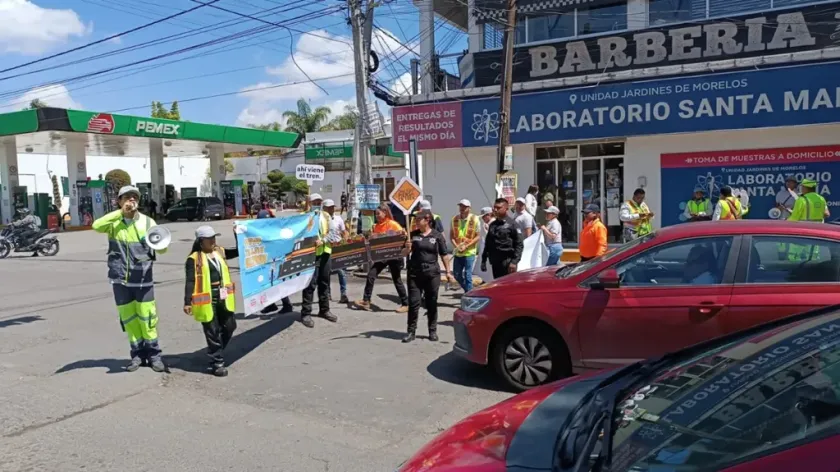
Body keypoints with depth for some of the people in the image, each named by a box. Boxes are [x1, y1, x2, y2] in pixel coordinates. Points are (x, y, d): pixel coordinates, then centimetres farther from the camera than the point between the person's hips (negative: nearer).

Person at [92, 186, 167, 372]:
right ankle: (137, 354, 20)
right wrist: (120, 212, -17)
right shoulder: (114, 222, 2)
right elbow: (96, 226, -20)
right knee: (128, 318, 8)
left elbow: (162, 249, -3)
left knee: (147, 317, 1)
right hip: (120, 279, 2)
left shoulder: (147, 222, 0)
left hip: (143, 278, -1)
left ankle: (153, 354, 12)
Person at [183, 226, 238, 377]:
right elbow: (190, 281, -13)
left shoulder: (220, 252, 9)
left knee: (229, 326, 13)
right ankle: (217, 363, 12)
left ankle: (215, 353, 34)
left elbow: (239, 251, 17)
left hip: (222, 297, 7)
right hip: (207, 299, -7)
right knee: (212, 332, 1)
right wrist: (187, 302, -17)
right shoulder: (194, 258, -10)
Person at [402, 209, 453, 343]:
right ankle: (411, 331, 8)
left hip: (432, 273, -1)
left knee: (432, 303, 8)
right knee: (413, 302, 0)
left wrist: (448, 272, 2)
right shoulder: (413, 235, 4)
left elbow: (443, 255, 5)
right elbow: (405, 253, 6)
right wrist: (408, 247, -15)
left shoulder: (437, 236, 1)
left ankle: (433, 331, 20)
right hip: (415, 273, 1)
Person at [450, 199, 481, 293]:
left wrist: (466, 246, -15)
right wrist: (456, 246, -9)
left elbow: (478, 236, -7)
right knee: (457, 275, 11)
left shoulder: (474, 219, -7)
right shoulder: (455, 219, 4)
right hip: (457, 252, 5)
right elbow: (451, 235, 8)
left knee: (467, 276, -5)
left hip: (469, 252, -5)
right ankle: (468, 291, 33)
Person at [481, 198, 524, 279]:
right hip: (495, 263, 6)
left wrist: (514, 261, -17)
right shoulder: (492, 225, 14)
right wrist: (483, 260, 15)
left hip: (507, 263, -6)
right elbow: (487, 243, 19)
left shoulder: (512, 224, -5)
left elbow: (519, 244, -9)